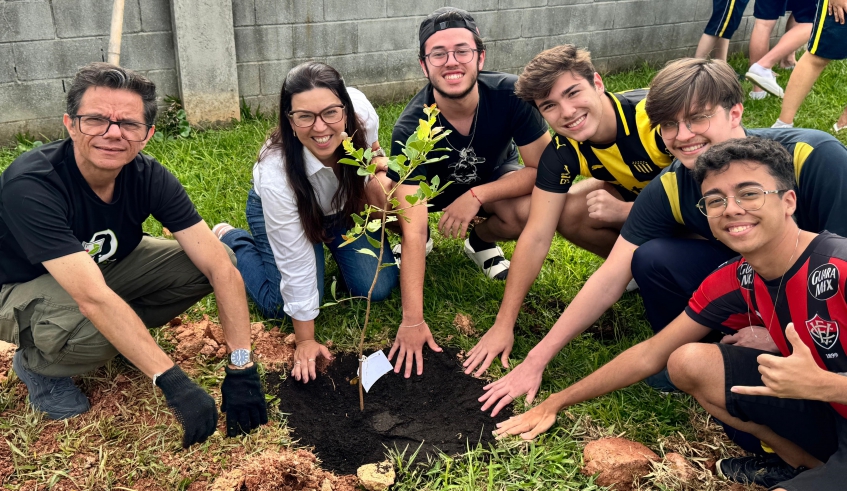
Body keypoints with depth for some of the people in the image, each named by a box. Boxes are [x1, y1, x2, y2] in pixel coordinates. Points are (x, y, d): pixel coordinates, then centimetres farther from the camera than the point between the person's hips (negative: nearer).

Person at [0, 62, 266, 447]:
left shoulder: (148, 177, -21)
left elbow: (220, 267, -24)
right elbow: (93, 298, -43)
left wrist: (241, 368, -29)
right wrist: (172, 382, -45)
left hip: (106, 267, 5)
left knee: (206, 264, -17)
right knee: (89, 328, -38)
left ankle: (120, 338, 4)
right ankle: (37, 363, -2)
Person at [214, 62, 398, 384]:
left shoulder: (362, 112, -35)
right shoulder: (275, 174, -41)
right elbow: (295, 262, -30)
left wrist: (377, 166, -26)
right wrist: (305, 340, -22)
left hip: (343, 203, 3)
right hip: (276, 208, -3)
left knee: (378, 287, -8)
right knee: (281, 306, -9)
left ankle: (332, 242, 23)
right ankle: (231, 240, 16)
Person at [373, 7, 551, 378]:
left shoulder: (510, 94, -31)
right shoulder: (410, 128, -34)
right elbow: (412, 228, -38)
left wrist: (475, 197, -35)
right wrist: (412, 320, -42)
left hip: (494, 179, 1)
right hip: (432, 183, 0)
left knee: (530, 210, -34)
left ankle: (482, 241, 3)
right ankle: (416, 245, 5)